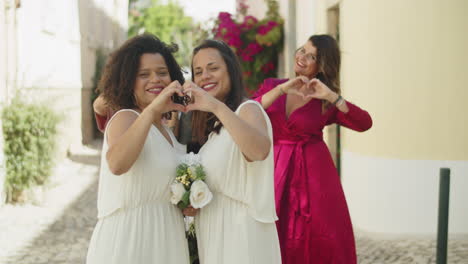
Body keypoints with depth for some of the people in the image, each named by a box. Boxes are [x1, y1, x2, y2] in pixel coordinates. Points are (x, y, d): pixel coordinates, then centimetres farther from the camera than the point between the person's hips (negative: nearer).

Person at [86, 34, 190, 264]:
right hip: (127, 240, -8)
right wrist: (151, 109, -36)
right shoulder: (125, 118, -11)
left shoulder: (166, 131, 14)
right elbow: (117, 164, -34)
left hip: (162, 242, 8)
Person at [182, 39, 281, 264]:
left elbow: (260, 150, -35)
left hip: (240, 229, -8)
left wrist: (217, 106, -42)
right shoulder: (211, 124, 13)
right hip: (213, 232, 8)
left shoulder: (248, 109, -12)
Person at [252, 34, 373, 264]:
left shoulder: (325, 102, 3)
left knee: (319, 246, -1)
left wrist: (332, 97, -19)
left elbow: (365, 123, -12)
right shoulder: (270, 86, 7)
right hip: (278, 175, 1)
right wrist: (281, 90, -18)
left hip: (314, 176, -1)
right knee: (280, 245, 2)